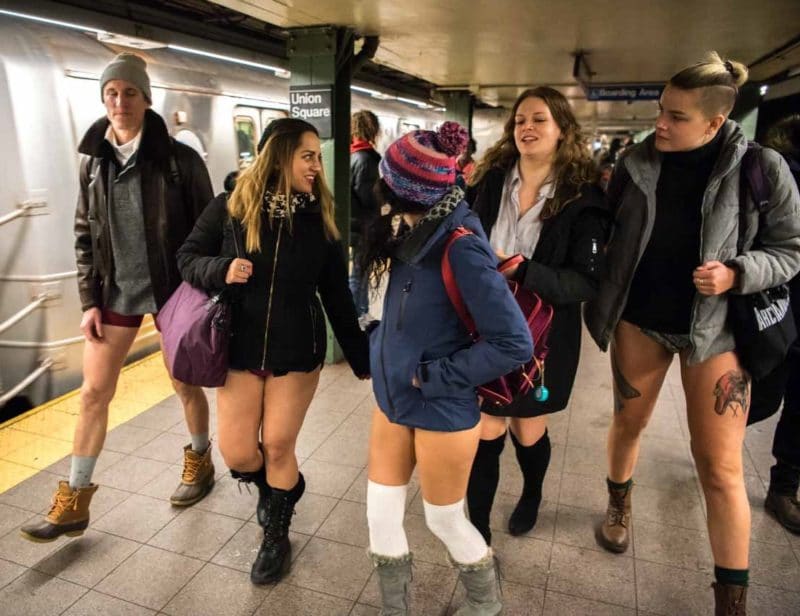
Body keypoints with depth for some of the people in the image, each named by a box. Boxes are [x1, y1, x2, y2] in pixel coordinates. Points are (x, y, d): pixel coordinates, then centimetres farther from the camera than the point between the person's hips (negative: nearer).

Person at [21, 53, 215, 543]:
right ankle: (74, 502, 20)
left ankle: (200, 462, 37)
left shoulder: (179, 159, -9)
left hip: (171, 289, -4)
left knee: (185, 384, 11)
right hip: (116, 293, 4)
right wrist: (89, 301, 2)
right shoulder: (95, 161, 4)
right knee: (94, 393, 6)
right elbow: (85, 235, 8)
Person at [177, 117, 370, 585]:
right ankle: (280, 485, 40)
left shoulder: (320, 218, -5)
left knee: (278, 448, 6)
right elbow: (188, 257, 3)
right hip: (241, 349, 1)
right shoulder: (231, 208, -7)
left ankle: (277, 536, 31)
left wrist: (361, 357, 2)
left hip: (298, 353, 0)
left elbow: (337, 295, 0)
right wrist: (220, 269, -21)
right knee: (236, 452, 4)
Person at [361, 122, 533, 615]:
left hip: (442, 408, -7)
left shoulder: (461, 246, -25)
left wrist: (435, 376, -20)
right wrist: (384, 352, -3)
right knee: (381, 517, 14)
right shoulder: (415, 230, -2)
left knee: (444, 519, 15)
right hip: (393, 397, 7)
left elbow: (515, 343, -26)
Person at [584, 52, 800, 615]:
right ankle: (619, 502, 49)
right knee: (628, 423, 19)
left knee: (721, 467, 2)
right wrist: (602, 304, 0)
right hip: (638, 320, 2)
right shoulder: (635, 165, -6)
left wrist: (737, 273, -23)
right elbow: (608, 238, 4)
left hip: (715, 329, -2)